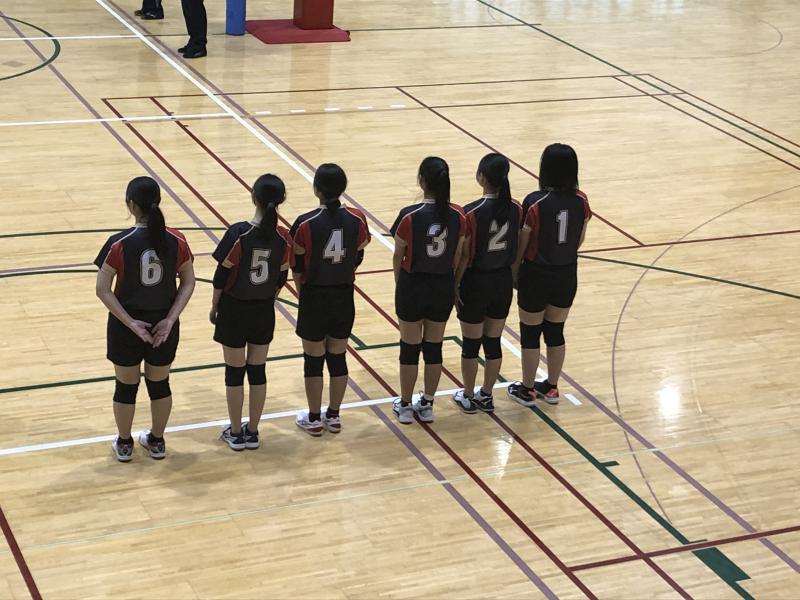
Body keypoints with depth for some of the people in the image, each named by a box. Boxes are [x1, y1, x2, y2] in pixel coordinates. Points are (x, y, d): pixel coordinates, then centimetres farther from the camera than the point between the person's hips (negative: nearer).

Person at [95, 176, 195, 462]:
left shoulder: (119, 244, -18)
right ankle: (157, 442, 36)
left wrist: (130, 323, -13)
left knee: (126, 386, 17)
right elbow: (188, 283, -6)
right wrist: (170, 320, -8)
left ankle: (124, 444, 33)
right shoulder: (176, 240, -10)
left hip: (126, 328, -2)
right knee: (160, 384, 21)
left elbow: (103, 290, -16)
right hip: (164, 326, 2)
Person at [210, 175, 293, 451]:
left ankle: (235, 433, 20)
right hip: (264, 312, 3)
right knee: (258, 371, 15)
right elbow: (281, 278, 2)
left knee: (234, 372, 10)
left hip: (234, 310, -3)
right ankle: (252, 432, 23)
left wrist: (214, 307, 2)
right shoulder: (284, 238, -10)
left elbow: (222, 275, -13)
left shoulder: (239, 233, -21)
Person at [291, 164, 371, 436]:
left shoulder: (306, 224, -18)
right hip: (344, 298, 3)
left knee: (314, 358, 10)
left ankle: (314, 419, 21)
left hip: (314, 298, -3)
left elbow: (297, 267, -7)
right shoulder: (357, 220, -8)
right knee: (338, 355, 16)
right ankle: (334, 416, 27)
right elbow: (357, 259, 3)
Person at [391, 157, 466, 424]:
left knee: (410, 348, 12)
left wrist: (399, 285, 10)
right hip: (443, 287, 3)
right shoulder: (458, 216, -10)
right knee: (434, 347, 16)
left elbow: (398, 257, -7)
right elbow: (457, 257, 1)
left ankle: (405, 406, 24)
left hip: (413, 285, -3)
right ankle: (427, 405, 28)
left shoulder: (409, 216, -20)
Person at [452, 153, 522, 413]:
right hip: (503, 283, 4)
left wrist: (453, 286, -3)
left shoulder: (471, 213, -21)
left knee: (471, 344, 12)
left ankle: (468, 397, 26)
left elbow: (464, 257, -15)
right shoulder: (516, 210, -7)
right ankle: (486, 396, 29)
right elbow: (517, 250, 2)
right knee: (493, 343, 16)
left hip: (476, 284, -4)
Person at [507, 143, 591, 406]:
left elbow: (521, 244, -13)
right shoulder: (581, 201, -8)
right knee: (556, 332, 19)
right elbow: (580, 239, 4)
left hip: (536, 276, -4)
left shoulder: (535, 203, -22)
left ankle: (527, 390, 24)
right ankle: (551, 388, 31)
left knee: (530, 334, 12)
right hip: (567, 276, 5)